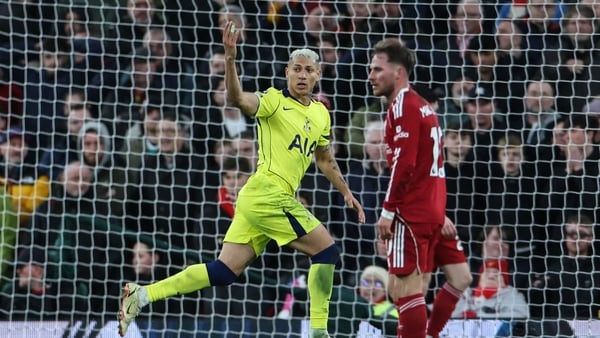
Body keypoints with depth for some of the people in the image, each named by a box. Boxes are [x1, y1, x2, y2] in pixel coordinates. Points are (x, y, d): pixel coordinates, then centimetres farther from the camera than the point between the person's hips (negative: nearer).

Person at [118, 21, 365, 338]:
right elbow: (238, 99, -26)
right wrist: (230, 59, -41)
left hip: (256, 202, 8)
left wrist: (346, 192, 34)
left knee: (225, 271, 4)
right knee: (326, 250, -5)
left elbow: (325, 159, 32)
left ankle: (143, 294, 2)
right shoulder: (275, 100, -6)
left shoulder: (321, 114, 17)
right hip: (268, 195, -8)